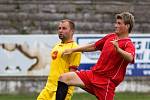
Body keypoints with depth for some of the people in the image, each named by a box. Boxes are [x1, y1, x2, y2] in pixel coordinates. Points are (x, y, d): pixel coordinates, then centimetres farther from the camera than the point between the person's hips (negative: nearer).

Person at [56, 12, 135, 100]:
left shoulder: (129, 44, -10)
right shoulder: (110, 36, 13)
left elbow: (130, 58, -33)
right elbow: (93, 46, 27)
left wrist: (118, 49, -51)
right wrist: (73, 50, 28)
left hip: (107, 81, -7)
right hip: (93, 73, 7)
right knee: (63, 78, -5)